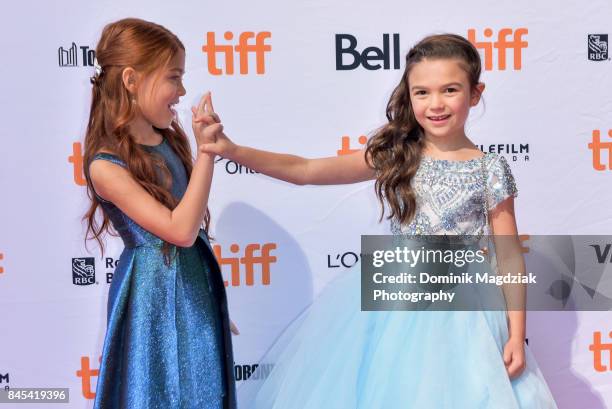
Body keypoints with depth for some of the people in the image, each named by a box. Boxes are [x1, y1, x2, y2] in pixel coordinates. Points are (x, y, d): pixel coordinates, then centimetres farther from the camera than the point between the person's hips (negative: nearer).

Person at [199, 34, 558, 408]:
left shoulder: (490, 172, -8)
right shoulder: (394, 154, -3)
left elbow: (508, 258, -3)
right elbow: (304, 171, -6)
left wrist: (516, 335, -6)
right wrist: (233, 151, -16)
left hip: (456, 314, -2)